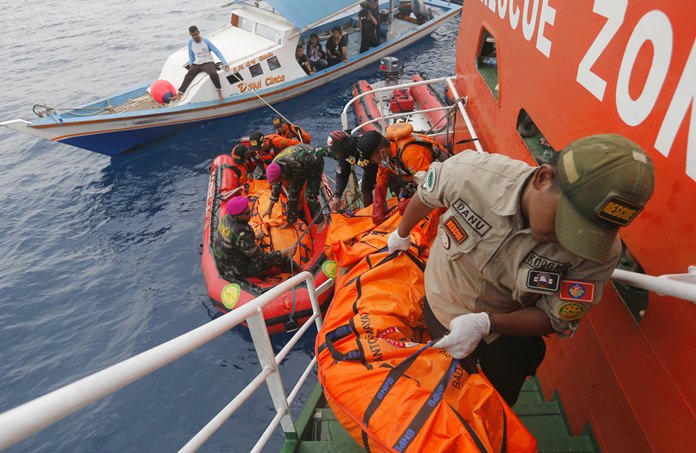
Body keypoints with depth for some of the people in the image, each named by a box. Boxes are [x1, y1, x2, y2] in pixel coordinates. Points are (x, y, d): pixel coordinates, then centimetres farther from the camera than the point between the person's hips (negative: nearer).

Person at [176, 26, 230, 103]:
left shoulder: (206, 41, -5)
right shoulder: (190, 42, 6)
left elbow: (217, 52, -5)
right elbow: (191, 55, 17)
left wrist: (225, 63, -13)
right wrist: (191, 66, 5)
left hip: (208, 63, -4)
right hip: (196, 64, 4)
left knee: (213, 74, -36)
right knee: (188, 76, -21)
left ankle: (219, 92, -18)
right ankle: (179, 94, -30)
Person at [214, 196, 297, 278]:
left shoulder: (226, 218, -10)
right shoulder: (241, 234, -36)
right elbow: (260, 259, -30)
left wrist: (254, 237, 24)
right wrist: (285, 252, -30)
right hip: (237, 271, -8)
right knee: (276, 259, -2)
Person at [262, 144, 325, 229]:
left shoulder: (295, 163, -42)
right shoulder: (275, 166, -18)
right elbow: (276, 187, -4)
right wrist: (269, 209, 2)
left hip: (315, 162, -6)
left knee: (310, 195, -13)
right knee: (292, 191, 0)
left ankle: (320, 221, 4)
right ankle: (291, 221, 15)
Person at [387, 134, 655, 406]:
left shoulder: (600, 250, -33)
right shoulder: (472, 172, -35)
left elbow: (555, 320, -22)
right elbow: (426, 196, -11)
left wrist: (486, 324, -39)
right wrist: (402, 234, 9)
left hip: (506, 339, -1)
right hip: (438, 306, 2)